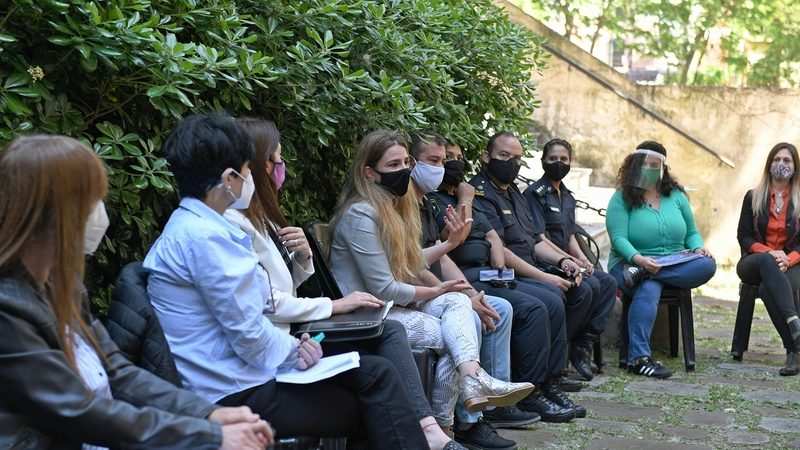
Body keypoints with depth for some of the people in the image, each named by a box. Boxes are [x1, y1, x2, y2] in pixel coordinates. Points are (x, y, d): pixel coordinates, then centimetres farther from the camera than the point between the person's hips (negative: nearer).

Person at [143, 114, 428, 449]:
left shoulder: (193, 226, 12)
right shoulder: (205, 236, -19)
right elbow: (249, 333, -20)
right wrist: (295, 351, -3)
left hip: (238, 374, 9)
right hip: (238, 393, -9)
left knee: (376, 371, 8)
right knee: (376, 378, -2)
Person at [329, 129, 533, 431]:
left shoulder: (397, 206, 15)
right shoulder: (360, 214, -16)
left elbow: (412, 269, 15)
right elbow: (383, 290, -19)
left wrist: (445, 289, -4)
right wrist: (436, 291, -7)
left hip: (396, 304, 8)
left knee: (458, 301, -18)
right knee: (449, 336, -20)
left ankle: (473, 379, -35)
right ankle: (439, 426, -21)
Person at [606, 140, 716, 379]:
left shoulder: (676, 195, 16)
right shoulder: (622, 198, 1)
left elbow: (691, 233, 20)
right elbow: (618, 238, -10)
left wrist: (699, 247, -5)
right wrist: (638, 259, -29)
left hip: (676, 265, 4)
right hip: (631, 263, -4)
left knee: (707, 265, -26)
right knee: (649, 288, -39)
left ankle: (641, 274, -32)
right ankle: (638, 357, -44)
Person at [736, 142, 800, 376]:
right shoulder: (753, 197, 12)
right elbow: (743, 236, 5)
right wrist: (768, 253, -14)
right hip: (754, 263, 0)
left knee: (768, 289, -37)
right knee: (767, 263, -39)